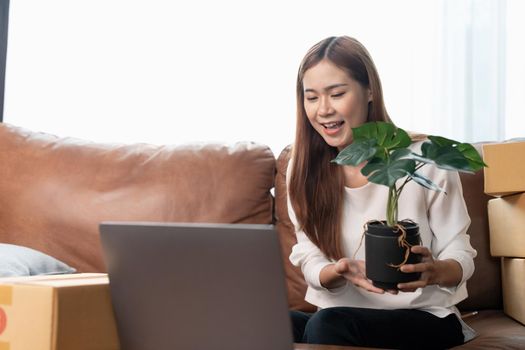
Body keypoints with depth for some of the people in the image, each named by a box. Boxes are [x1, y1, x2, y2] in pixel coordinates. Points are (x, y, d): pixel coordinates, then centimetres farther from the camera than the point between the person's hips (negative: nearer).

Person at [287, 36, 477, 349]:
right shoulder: (303, 169, 2)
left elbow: (462, 256, -6)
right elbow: (310, 263, -1)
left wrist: (434, 272, -31)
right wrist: (339, 272, -25)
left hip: (425, 318, -3)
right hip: (338, 313, 3)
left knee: (328, 324, -34)